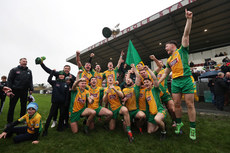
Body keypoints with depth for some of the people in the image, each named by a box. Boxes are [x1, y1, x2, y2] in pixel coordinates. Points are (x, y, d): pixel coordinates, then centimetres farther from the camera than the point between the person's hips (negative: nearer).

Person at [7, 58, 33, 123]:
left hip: (24, 91, 3)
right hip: (15, 91, -3)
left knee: (24, 106, 10)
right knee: (12, 107, 5)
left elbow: (30, 81, 10)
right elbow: (9, 80, -3)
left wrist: (31, 89, 1)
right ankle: (9, 122, 17)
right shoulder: (14, 70, 1)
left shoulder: (29, 71, 10)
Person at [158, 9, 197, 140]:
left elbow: (186, 34, -6)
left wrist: (189, 19, -12)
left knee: (190, 104, 0)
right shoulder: (169, 60, 18)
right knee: (177, 104, 5)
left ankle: (193, 128, 13)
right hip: (175, 82, 5)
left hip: (186, 79, -5)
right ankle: (179, 123, 23)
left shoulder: (182, 50, 6)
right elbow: (166, 73, 21)